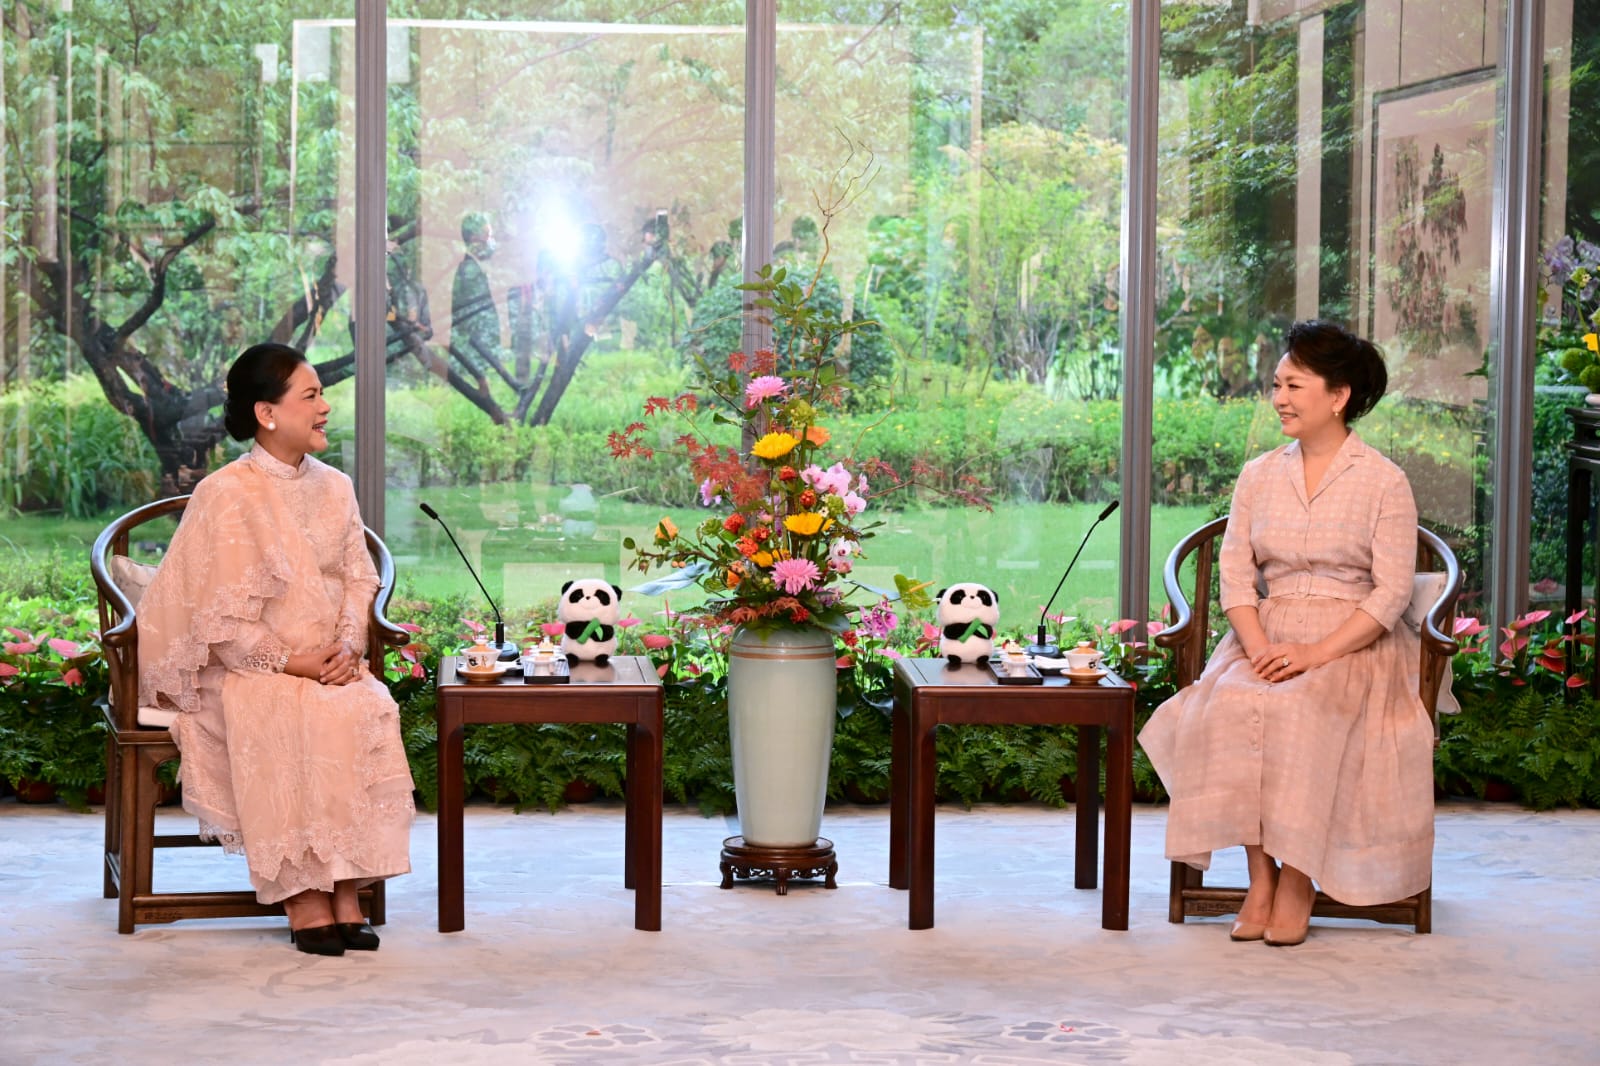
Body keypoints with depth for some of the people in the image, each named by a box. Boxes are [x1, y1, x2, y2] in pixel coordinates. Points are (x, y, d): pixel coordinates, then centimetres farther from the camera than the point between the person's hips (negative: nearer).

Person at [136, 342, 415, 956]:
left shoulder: (334, 488, 12)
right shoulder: (227, 495, -8)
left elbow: (358, 580, 11)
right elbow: (221, 617, -11)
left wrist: (348, 647, -7)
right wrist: (289, 663, -17)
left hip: (327, 668, 5)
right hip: (241, 669, -5)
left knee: (371, 709, -26)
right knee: (291, 720, -34)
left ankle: (346, 892, -26)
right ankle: (302, 897, -28)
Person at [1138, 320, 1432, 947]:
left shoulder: (1383, 482, -1)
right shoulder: (1258, 476, 12)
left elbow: (1391, 593, -7)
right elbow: (1234, 573, 5)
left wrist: (1317, 653, -19)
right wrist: (1259, 647, -13)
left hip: (1353, 643, -3)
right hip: (1269, 635, 4)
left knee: (1304, 711, -34)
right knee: (1231, 706, -28)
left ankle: (1298, 878, -22)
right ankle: (1260, 874, -22)